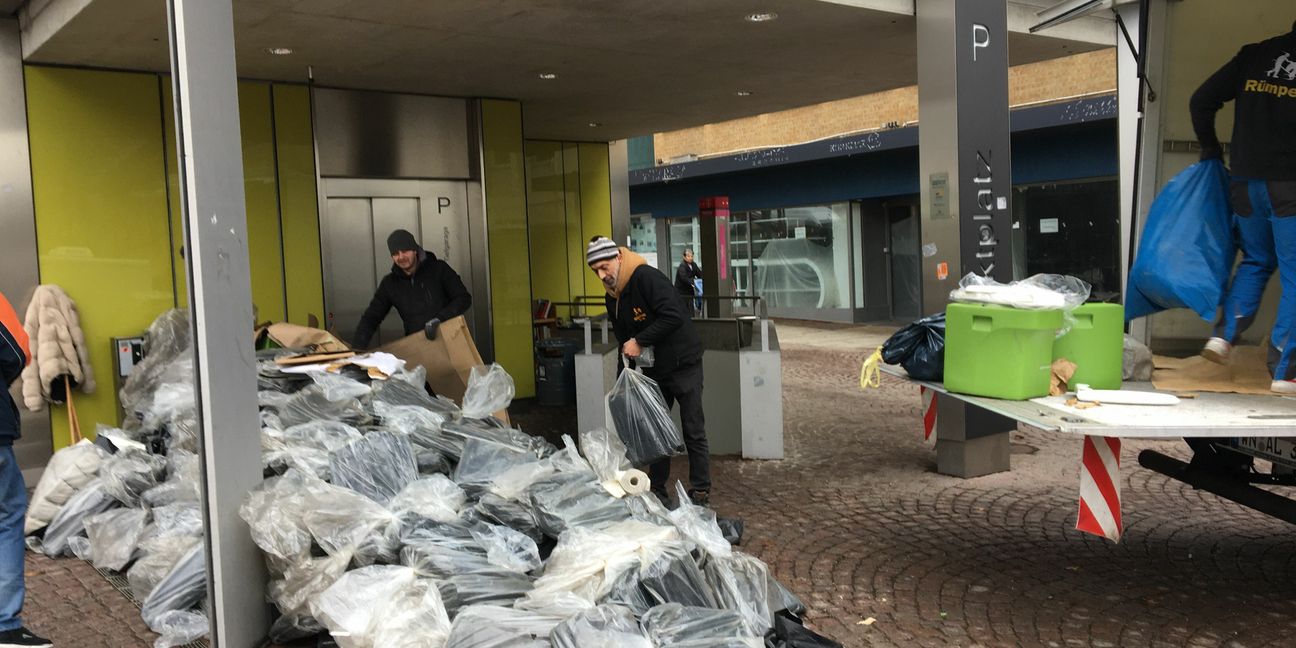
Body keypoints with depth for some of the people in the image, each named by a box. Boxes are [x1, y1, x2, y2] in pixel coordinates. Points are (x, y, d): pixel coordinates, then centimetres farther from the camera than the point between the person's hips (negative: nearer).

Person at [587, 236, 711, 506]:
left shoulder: (647, 277, -22)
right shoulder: (612, 298, 5)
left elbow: (673, 316, -31)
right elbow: (622, 335, 14)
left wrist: (640, 341, -26)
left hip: (684, 365, -8)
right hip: (653, 370, 8)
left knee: (693, 432, -1)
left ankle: (701, 491, 8)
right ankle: (657, 489, 22)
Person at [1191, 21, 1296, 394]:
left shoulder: (1253, 55, 4)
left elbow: (1201, 101, 4)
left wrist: (1209, 147, 18)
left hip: (1245, 181, 4)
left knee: (1255, 262, 22)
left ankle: (1224, 334, 5)